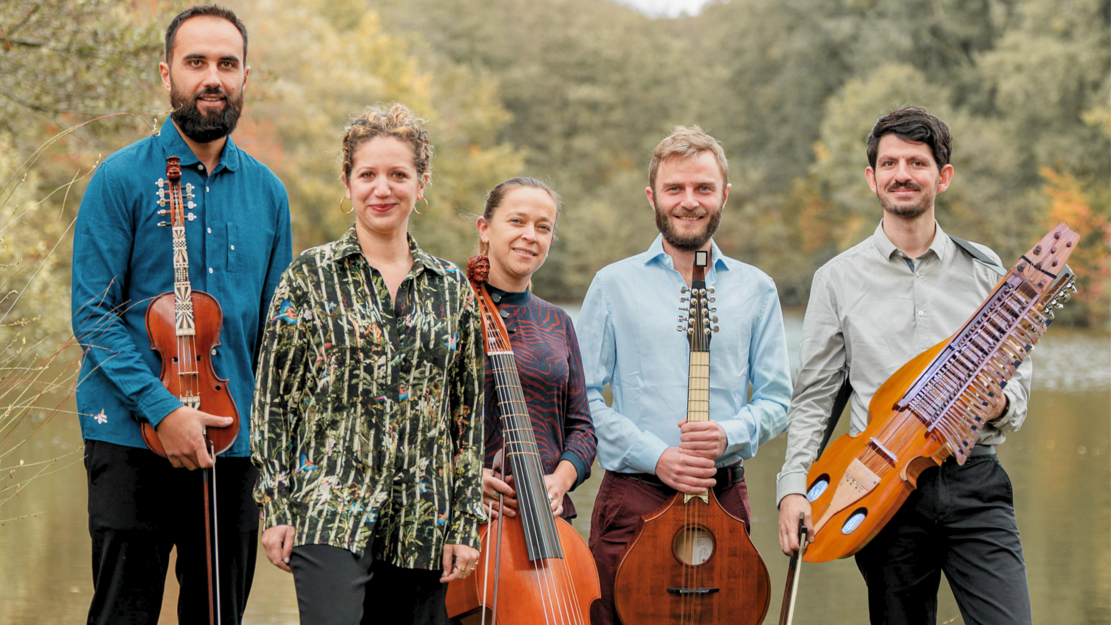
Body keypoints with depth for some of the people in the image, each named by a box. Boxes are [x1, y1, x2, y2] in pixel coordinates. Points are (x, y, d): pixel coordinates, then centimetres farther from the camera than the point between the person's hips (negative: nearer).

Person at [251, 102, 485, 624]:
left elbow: (468, 413, 12)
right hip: (329, 515, -3)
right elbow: (272, 400, 3)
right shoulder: (309, 277, 3)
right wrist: (275, 508, -3)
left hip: (421, 524, 3)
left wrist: (465, 523, 7)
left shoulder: (452, 288, 10)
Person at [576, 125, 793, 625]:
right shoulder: (613, 285, 5)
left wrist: (729, 434, -11)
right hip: (632, 497, -2)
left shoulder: (755, 290, 11)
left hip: (723, 497, 2)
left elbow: (775, 400, 10)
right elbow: (585, 398, 1)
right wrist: (655, 456, -12)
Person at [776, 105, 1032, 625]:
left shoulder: (984, 271, 9)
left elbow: (1017, 378, 13)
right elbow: (812, 398, 8)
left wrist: (999, 406, -10)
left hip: (973, 483, 0)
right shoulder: (838, 279, 7)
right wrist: (793, 488, -4)